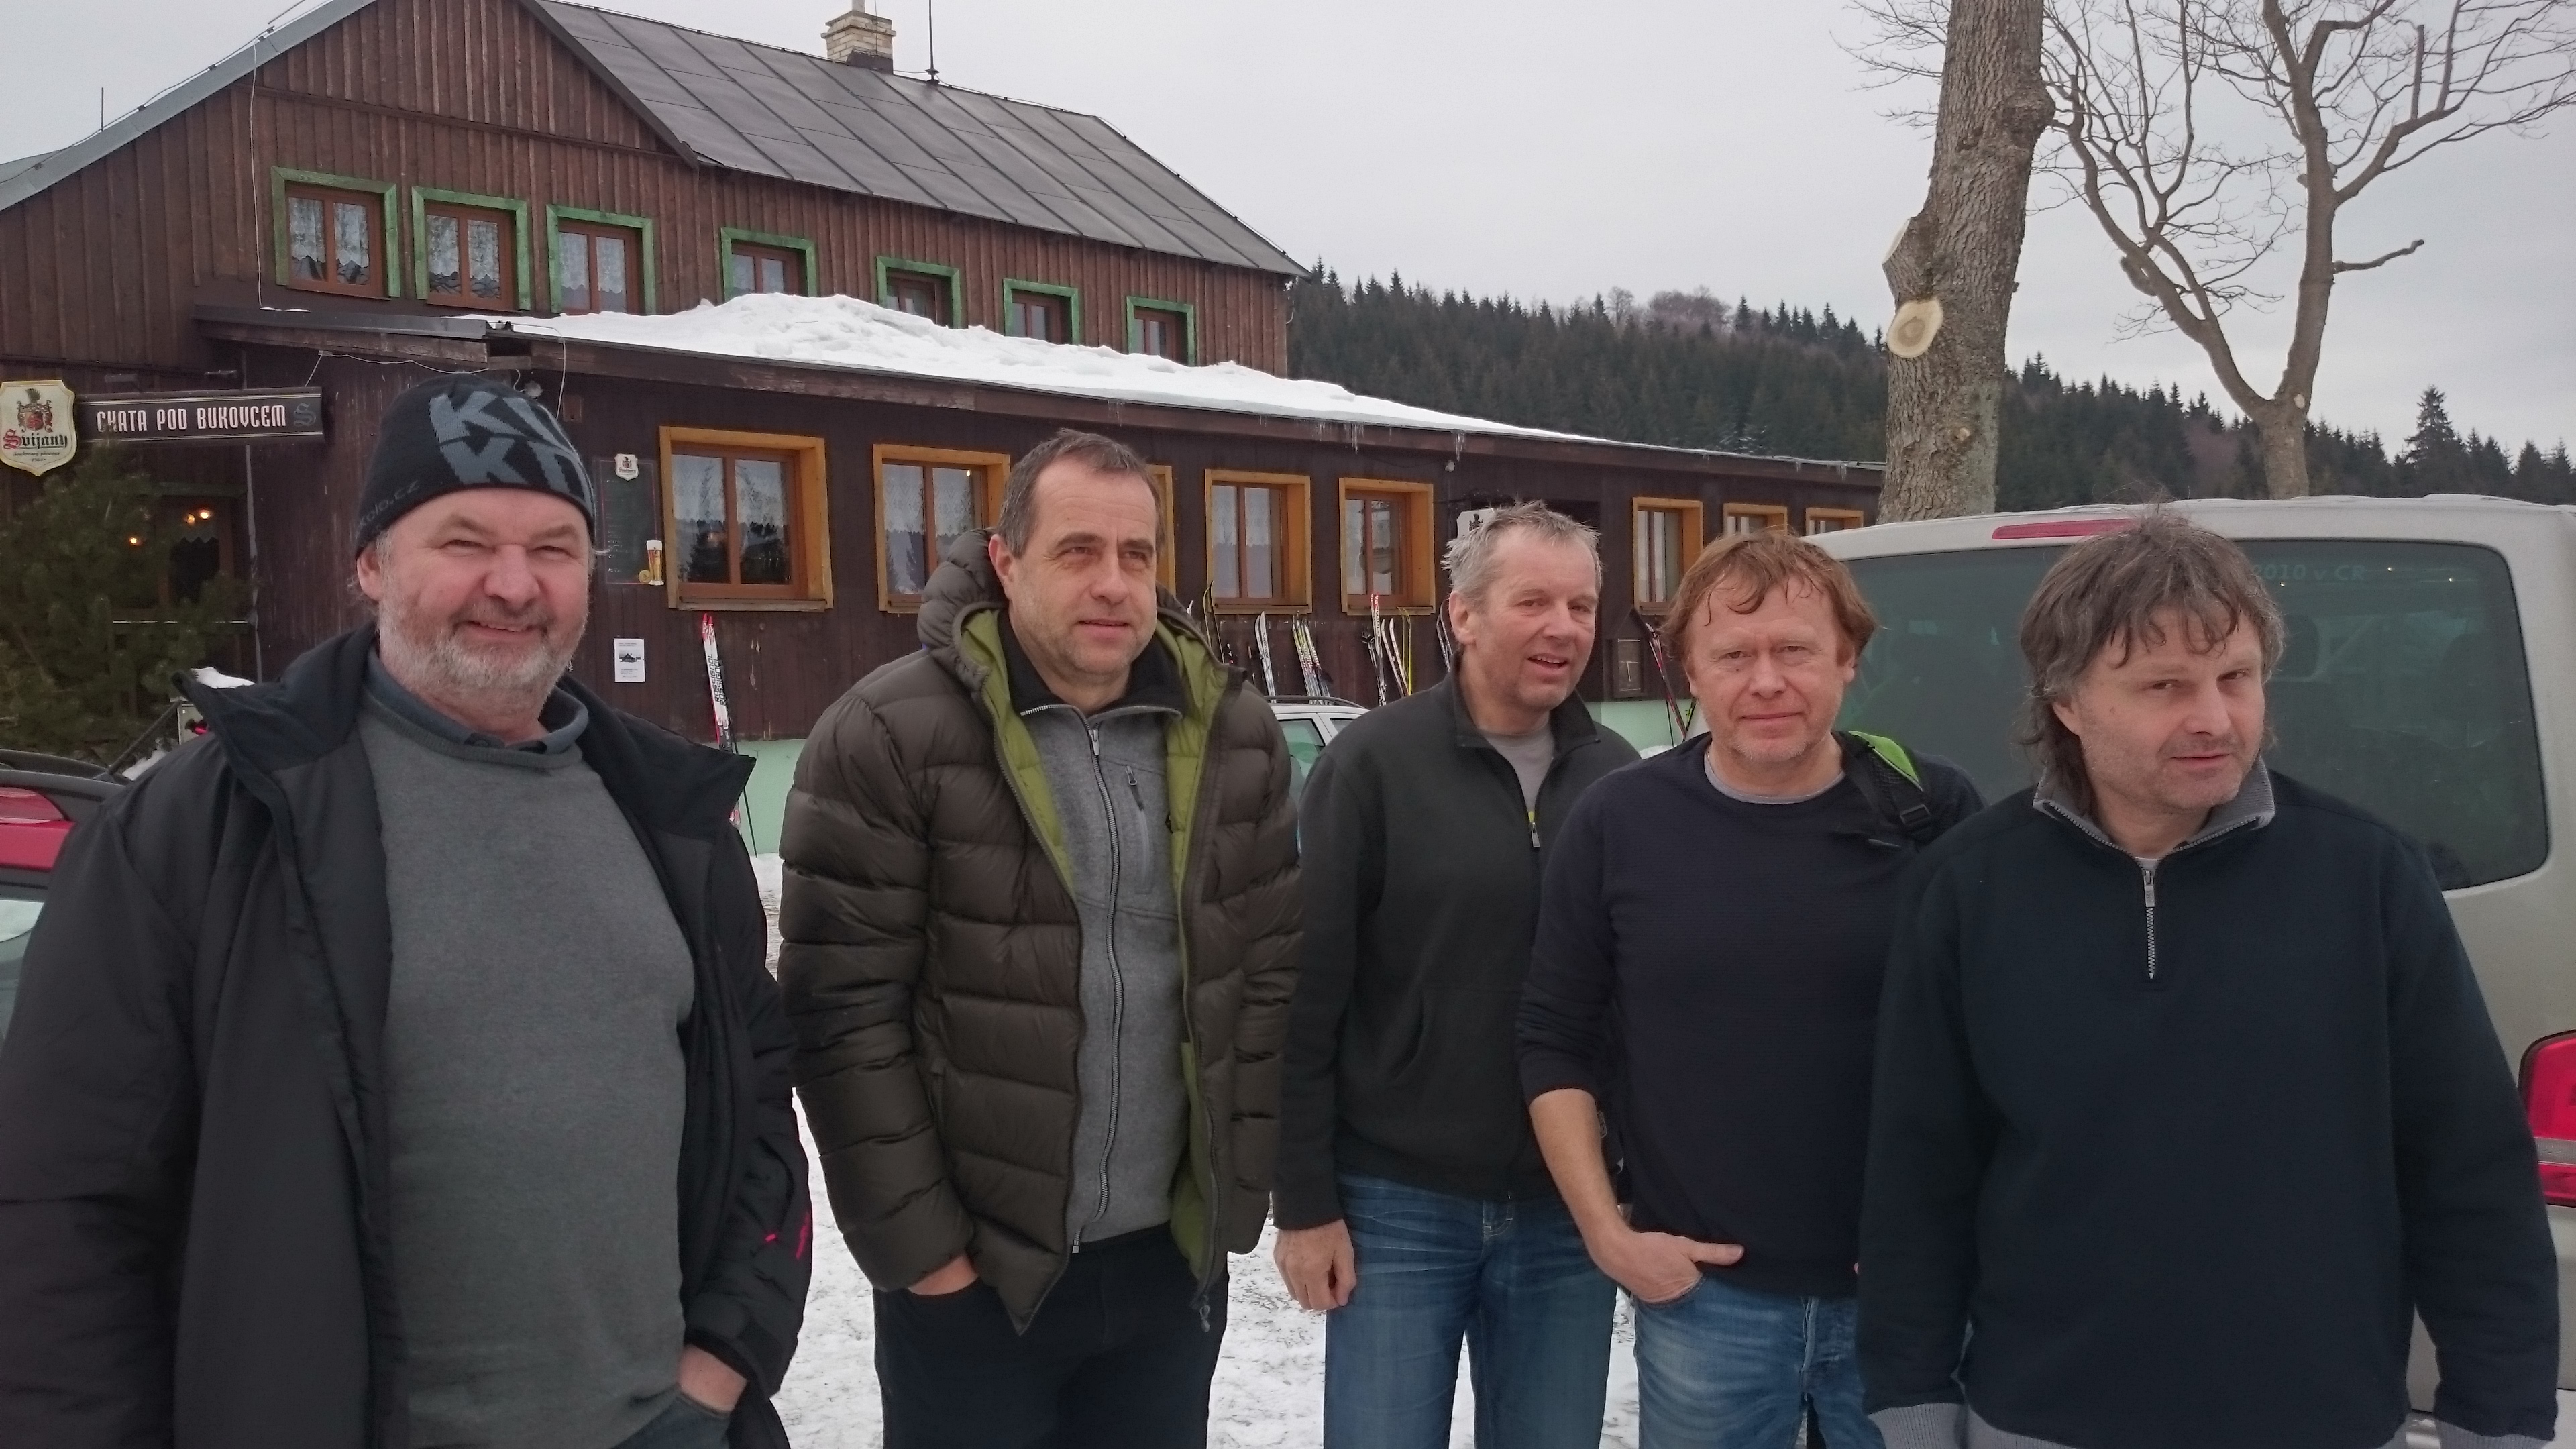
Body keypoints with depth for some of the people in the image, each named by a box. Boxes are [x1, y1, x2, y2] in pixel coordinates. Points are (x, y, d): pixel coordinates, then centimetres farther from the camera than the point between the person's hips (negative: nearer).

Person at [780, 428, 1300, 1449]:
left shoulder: (1233, 733, 2)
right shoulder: (889, 738, -12)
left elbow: (1271, 972, 6)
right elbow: (845, 1012, -12)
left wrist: (1238, 1191, 3)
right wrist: (914, 1241, -11)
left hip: (1173, 1258, 4)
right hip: (969, 1275, -4)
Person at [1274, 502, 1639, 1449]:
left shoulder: (1618, 777, 5)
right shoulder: (1372, 764, -7)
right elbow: (1308, 997, -8)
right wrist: (1304, 1200, -9)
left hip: (1568, 1212, 4)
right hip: (1399, 1208, -3)